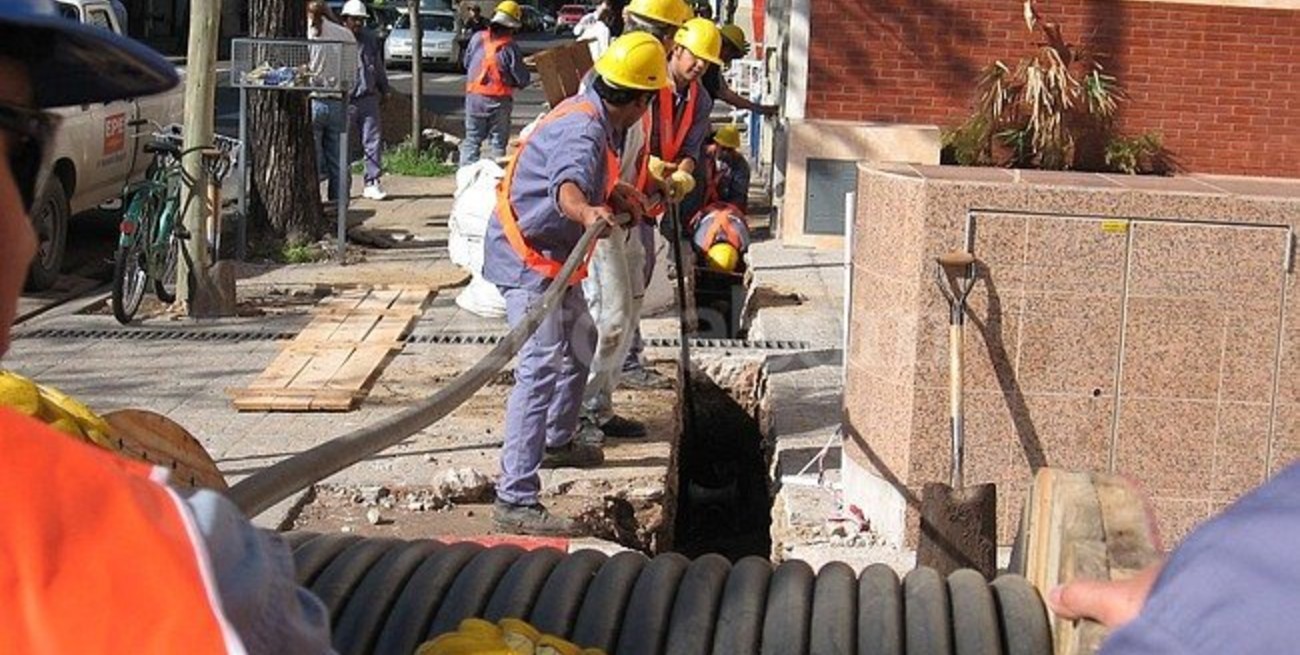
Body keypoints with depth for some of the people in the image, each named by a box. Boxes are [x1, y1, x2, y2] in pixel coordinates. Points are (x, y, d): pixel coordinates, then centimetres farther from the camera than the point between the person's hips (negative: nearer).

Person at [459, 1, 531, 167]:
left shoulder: (477, 38, -1)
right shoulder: (510, 48, -12)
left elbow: (466, 63, 12)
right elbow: (523, 80, -8)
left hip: (474, 96, 3)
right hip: (499, 100, -3)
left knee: (472, 139, 11)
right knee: (497, 141, 7)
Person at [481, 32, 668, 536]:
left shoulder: (596, 120, 7)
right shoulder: (582, 130, -25)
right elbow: (568, 184, -49)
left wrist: (614, 192, 16)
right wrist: (587, 211, -67)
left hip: (552, 257, 11)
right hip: (528, 258, -11)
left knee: (580, 344, 28)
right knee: (542, 370, -20)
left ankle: (558, 441, 49)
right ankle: (515, 500, -24)